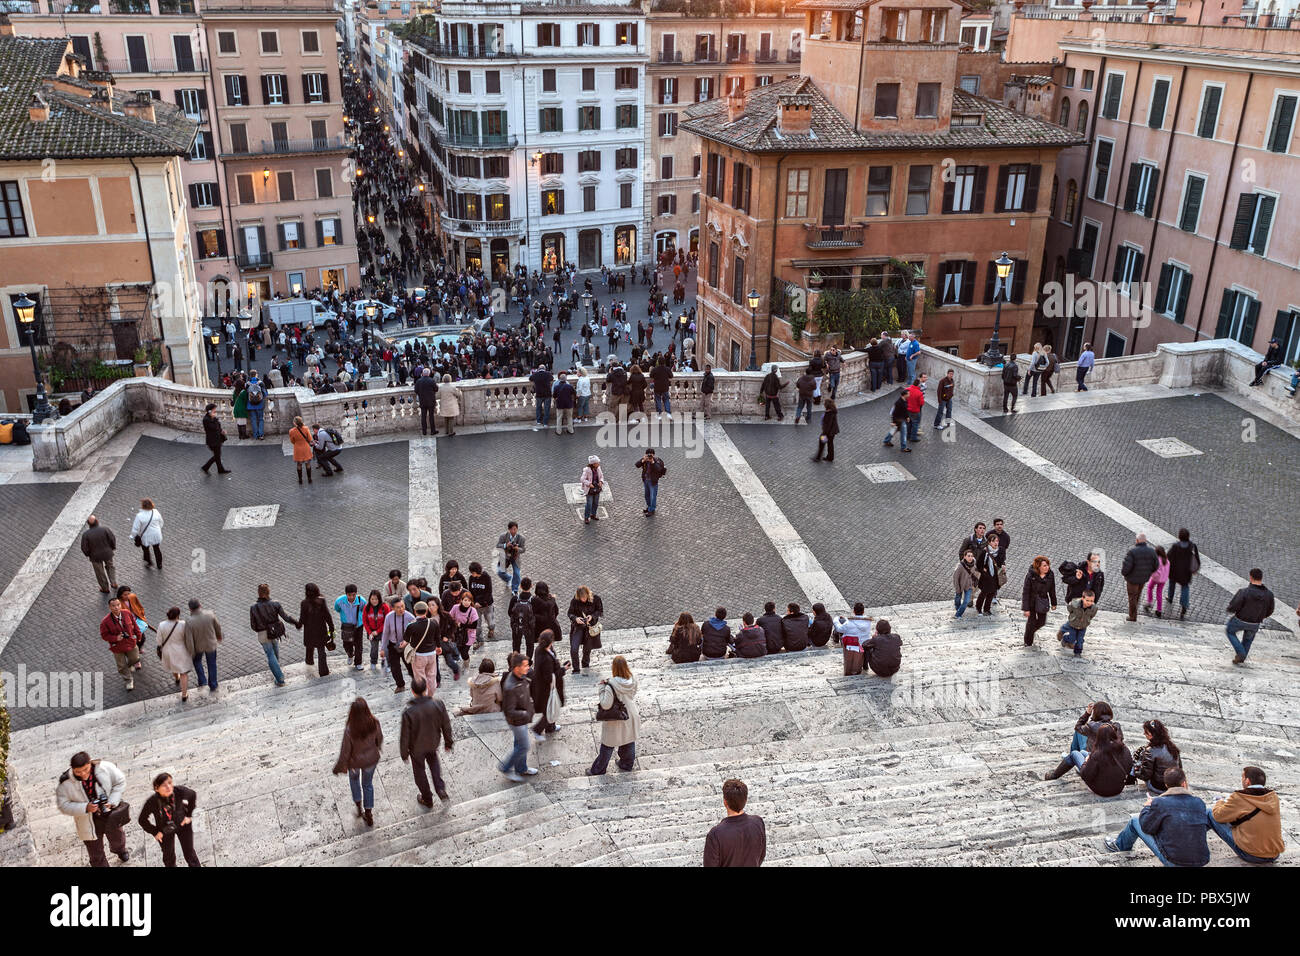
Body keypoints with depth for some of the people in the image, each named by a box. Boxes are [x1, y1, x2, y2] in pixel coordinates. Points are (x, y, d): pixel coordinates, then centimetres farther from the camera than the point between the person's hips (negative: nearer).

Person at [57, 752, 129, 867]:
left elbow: (120, 782, -11)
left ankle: (120, 850, 67)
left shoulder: (104, 768, -24)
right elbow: (63, 805, -17)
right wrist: (85, 808, -31)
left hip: (111, 815, 2)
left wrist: (112, 802, -23)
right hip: (90, 823, -2)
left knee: (117, 838, 32)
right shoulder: (66, 783, -24)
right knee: (96, 856, 16)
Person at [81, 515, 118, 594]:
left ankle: (105, 588, 36)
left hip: (95, 556, -1)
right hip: (108, 553, 1)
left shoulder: (85, 534, -21)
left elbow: (84, 548, -13)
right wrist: (112, 548, 8)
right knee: (110, 567, 30)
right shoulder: (105, 529, -20)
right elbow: (113, 540, -12)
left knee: (100, 573, 20)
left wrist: (88, 554, 7)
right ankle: (114, 583, 27)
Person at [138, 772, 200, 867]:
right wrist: (155, 832, -10)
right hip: (165, 831, 0)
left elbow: (193, 795, -8)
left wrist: (189, 815, -5)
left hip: (183, 824, 0)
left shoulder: (179, 791, -32)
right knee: (168, 855, 24)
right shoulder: (152, 802, -33)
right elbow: (142, 820, -13)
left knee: (189, 852, 15)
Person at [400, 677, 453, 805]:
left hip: (417, 748, -2)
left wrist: (404, 754, -2)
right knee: (433, 761, 33)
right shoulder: (438, 704, -24)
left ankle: (427, 799, 40)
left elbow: (405, 736, -20)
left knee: (419, 771, 22)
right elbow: (446, 726, -10)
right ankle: (440, 789, 21)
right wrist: (448, 743, 9)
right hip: (433, 744, 3)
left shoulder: (408, 711, -32)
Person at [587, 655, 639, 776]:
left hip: (615, 722, -5)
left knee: (607, 747, 12)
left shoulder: (612, 686, -30)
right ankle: (626, 765, 44)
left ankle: (597, 770, 28)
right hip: (630, 718, 5)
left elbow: (605, 705, -25)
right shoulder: (633, 681, -12)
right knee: (629, 743, 25)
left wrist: (602, 688, -16)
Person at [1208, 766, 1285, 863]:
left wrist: (1221, 802, 18)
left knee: (1210, 813, 8)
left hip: (1250, 855, -6)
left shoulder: (1239, 798, -15)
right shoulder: (1273, 797, 1)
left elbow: (1218, 815, -4)